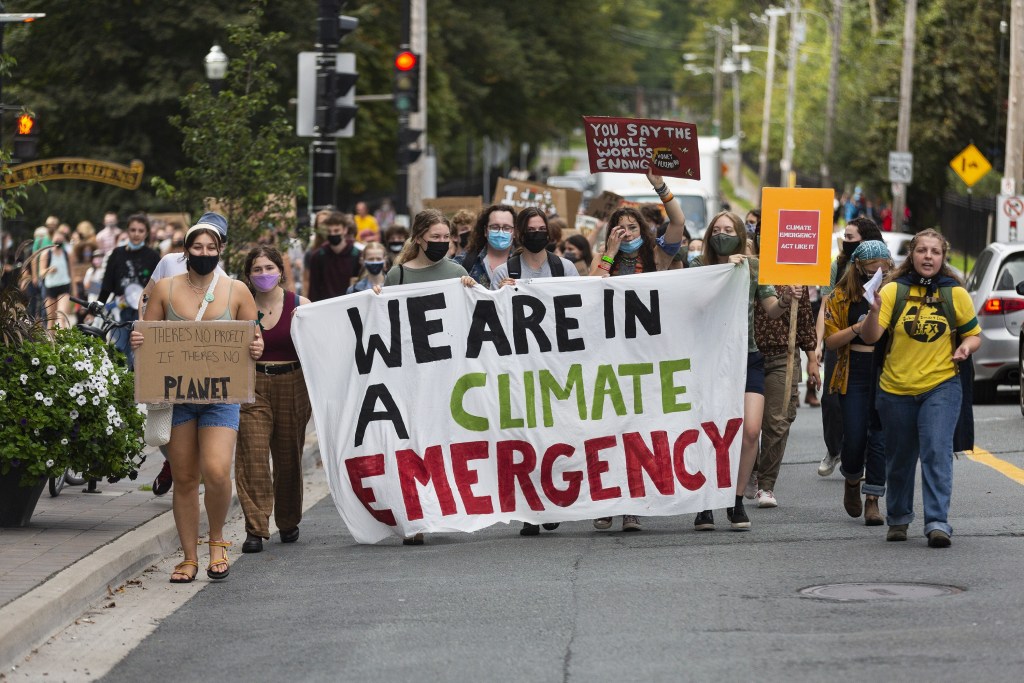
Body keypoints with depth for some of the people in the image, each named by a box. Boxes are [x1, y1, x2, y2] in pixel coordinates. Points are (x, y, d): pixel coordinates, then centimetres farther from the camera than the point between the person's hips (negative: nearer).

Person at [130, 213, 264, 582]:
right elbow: (146, 336, 11)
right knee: (184, 479, 4)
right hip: (175, 395, 1)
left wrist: (256, 348, -12)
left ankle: (217, 539, 9)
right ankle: (189, 558, 15)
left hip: (221, 396, -1)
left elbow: (255, 339, 11)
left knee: (216, 472, -18)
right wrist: (137, 342, -12)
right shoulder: (165, 289, 6)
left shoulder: (236, 291, 4)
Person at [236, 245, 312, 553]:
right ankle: (255, 530, -10)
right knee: (253, 457, -11)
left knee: (289, 456, 8)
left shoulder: (299, 305, 2)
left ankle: (288, 523, 26)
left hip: (292, 385, 0)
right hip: (252, 386, 0)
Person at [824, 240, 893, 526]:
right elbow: (830, 340, 0)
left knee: (880, 436, -3)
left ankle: (872, 499, 4)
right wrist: (857, 328, -15)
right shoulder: (841, 297, 3)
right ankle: (852, 480, 29)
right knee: (854, 437, -1)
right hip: (854, 375, 0)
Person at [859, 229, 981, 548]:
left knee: (937, 452, -16)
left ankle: (938, 523, -17)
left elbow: (973, 334, 12)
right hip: (896, 390, 1)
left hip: (941, 387, -1)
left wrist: (966, 346, -11)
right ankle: (898, 519, 32)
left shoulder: (956, 294, -1)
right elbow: (870, 337, -12)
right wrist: (874, 311, -31)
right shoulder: (894, 291, -5)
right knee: (899, 458, 13)